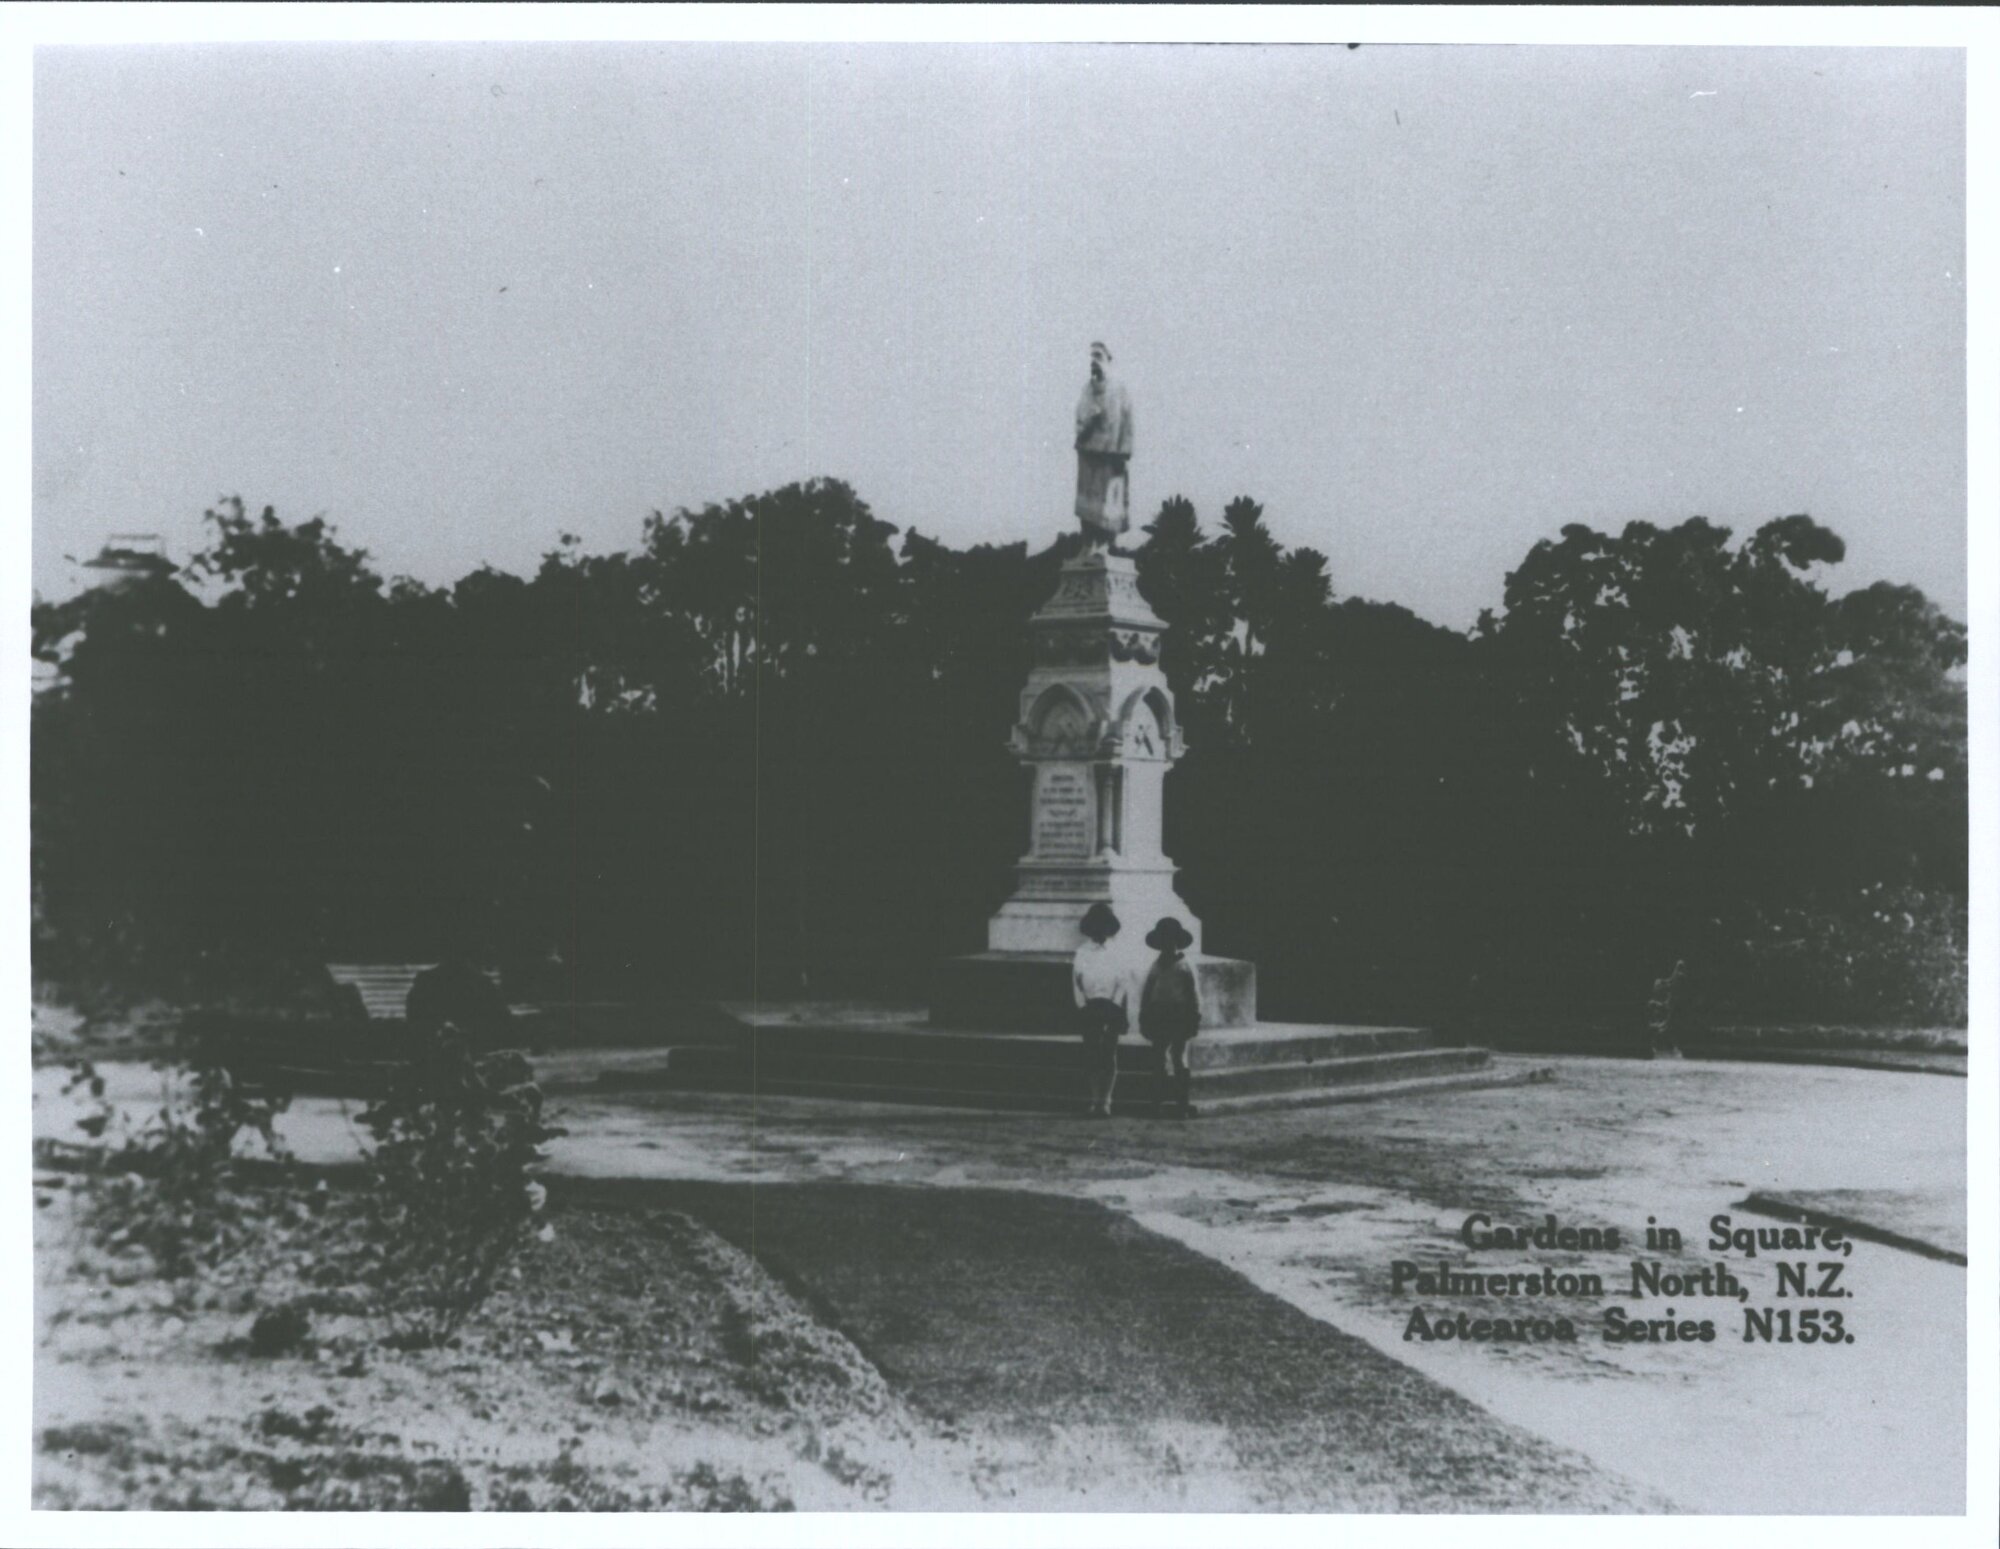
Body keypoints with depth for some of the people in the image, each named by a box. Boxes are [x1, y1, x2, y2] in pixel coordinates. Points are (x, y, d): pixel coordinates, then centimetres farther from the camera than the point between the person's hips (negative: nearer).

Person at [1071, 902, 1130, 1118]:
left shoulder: (1116, 952, 3)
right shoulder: (1081, 953, 8)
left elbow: (1124, 983, 1)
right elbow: (1076, 982, 8)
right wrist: (1082, 1006, -2)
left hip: (1111, 1008, -2)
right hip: (1090, 1009, 2)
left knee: (1109, 1055, -3)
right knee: (1091, 1055, 1)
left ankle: (1105, 1102, -1)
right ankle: (1096, 1099, 8)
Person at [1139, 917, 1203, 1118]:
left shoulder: (1185, 966, 6)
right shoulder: (1155, 967, 17)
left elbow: (1194, 995, 1)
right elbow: (1146, 995, 15)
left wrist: (1194, 1019, -7)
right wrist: (1144, 1020, 7)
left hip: (1179, 1016, -4)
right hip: (1158, 1016, 4)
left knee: (1179, 1057, -9)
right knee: (1160, 1058, 3)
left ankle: (1182, 1103, -9)